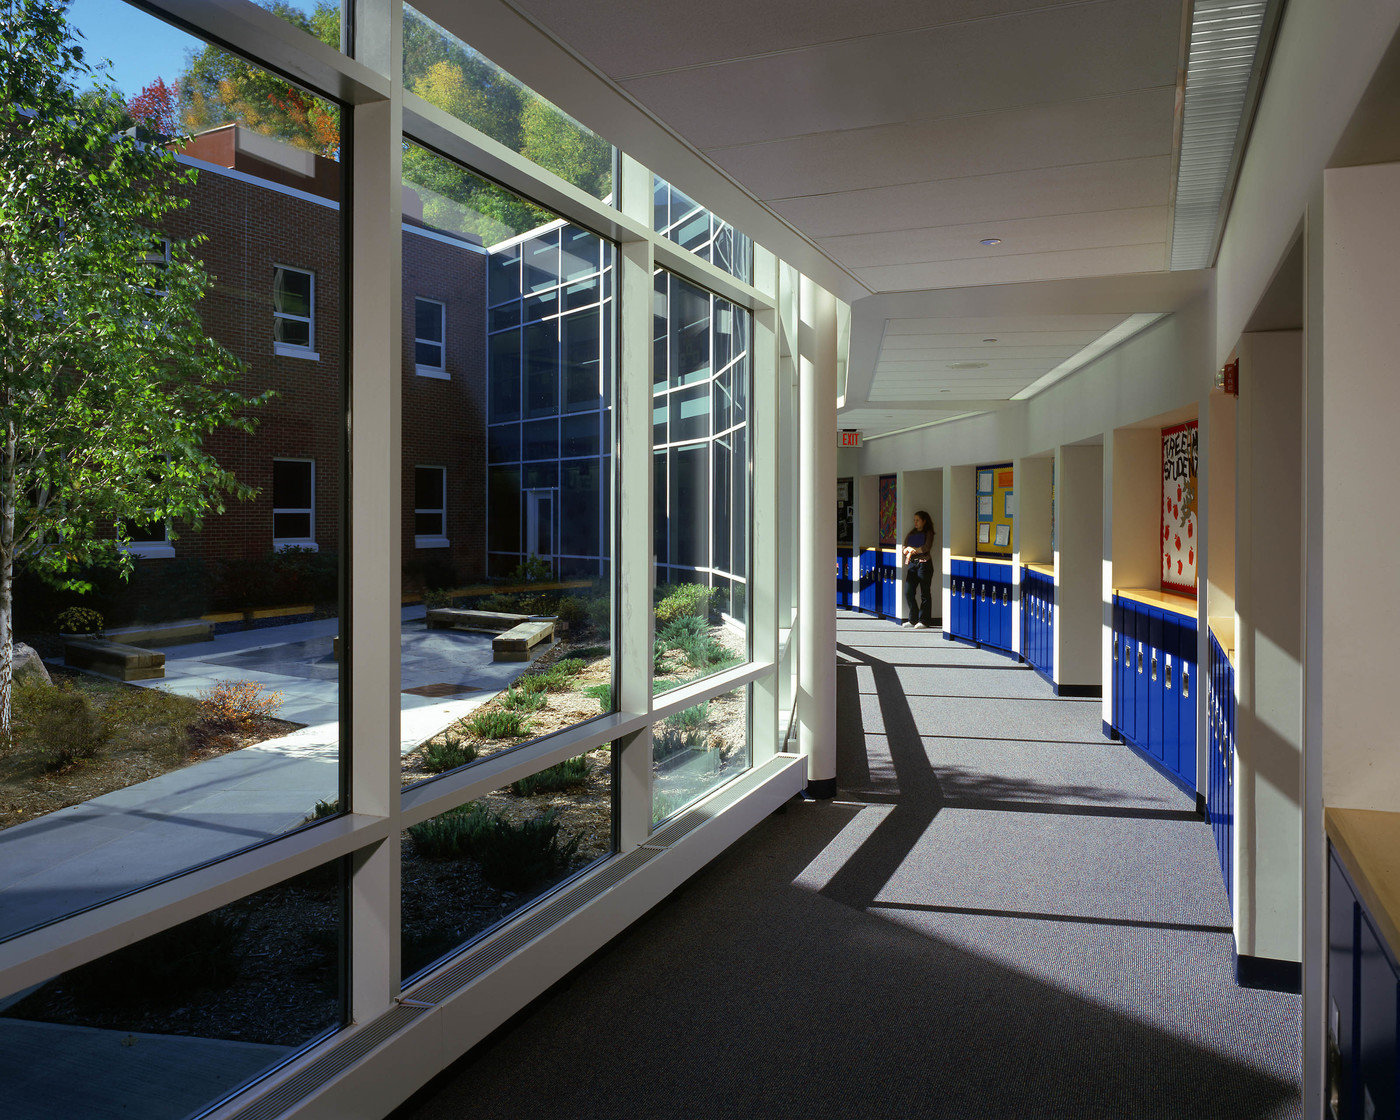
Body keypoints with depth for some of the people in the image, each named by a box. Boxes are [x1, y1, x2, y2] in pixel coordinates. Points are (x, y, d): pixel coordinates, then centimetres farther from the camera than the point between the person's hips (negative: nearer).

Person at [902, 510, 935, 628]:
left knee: (924, 594, -5)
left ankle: (924, 621, -2)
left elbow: (927, 547, -11)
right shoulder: (911, 533, 19)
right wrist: (908, 550, -12)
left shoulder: (928, 533, 4)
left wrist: (914, 550, -14)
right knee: (908, 592, 0)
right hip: (912, 564, 5)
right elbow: (904, 547, 10)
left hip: (924, 563, -5)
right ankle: (913, 619, 10)